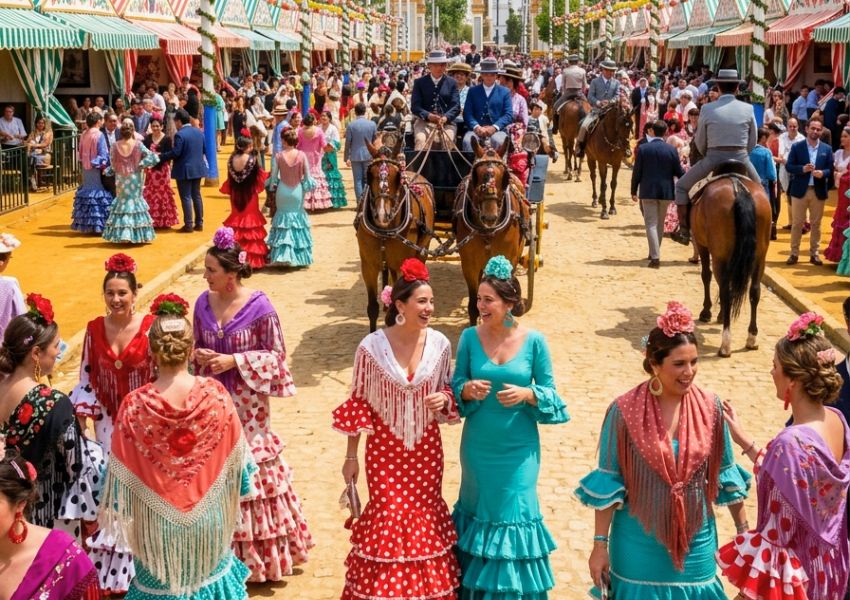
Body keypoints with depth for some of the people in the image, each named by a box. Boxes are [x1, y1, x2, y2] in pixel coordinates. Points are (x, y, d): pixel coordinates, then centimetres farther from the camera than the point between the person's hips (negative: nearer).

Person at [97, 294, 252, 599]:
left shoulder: (135, 405, -23)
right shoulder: (215, 394, -18)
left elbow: (123, 477, -13)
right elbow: (235, 458, -5)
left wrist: (120, 514, 3)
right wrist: (233, 492, 13)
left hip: (159, 518, -1)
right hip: (208, 514, 1)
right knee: (209, 569, 25)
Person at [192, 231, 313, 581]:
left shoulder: (259, 307, -15)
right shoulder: (204, 303, 1)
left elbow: (275, 354, -9)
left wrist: (234, 361, -18)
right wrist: (197, 356, -9)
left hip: (246, 404, -4)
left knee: (250, 470, 4)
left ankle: (259, 551, 20)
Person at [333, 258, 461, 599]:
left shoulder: (440, 344, -7)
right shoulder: (371, 347, -14)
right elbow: (358, 403, -5)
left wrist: (444, 399, -16)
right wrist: (351, 456, -2)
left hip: (426, 446, 3)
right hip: (385, 447, -2)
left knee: (425, 514, 11)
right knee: (387, 517, 2)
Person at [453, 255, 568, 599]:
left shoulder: (534, 342, -8)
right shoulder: (470, 337, -5)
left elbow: (550, 392, -1)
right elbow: (456, 387, 1)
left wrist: (527, 394, -20)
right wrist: (467, 390, -21)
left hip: (518, 446, -1)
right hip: (478, 445, 1)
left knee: (515, 512, 5)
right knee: (480, 508, 13)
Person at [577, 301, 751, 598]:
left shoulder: (710, 407, -6)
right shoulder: (625, 411, -14)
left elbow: (725, 473, 5)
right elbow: (607, 482, -8)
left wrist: (743, 529, 8)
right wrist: (600, 544, -6)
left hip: (696, 538, 2)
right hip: (640, 541, -2)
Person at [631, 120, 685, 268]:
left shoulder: (643, 149, -6)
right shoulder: (672, 150, -5)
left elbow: (637, 172, -3)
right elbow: (679, 172, 0)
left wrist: (634, 191, 8)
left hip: (648, 191, -2)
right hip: (665, 191, 2)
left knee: (651, 223, -2)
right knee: (660, 223, 17)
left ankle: (655, 257, -13)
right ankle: (654, 253, 29)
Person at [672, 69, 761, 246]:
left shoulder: (707, 109, -4)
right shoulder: (748, 109, 0)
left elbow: (699, 141, 4)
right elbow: (752, 141, 5)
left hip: (713, 157, -2)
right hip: (741, 158, 2)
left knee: (681, 186, 18)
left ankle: (684, 231, 13)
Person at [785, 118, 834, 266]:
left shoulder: (827, 149, 5)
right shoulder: (797, 147, 0)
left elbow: (831, 169, 4)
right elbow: (789, 166, -3)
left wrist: (822, 173, -17)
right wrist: (803, 169, -19)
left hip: (818, 191, 2)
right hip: (800, 190, -1)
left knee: (816, 224, 8)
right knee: (797, 223, 3)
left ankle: (814, 253, 15)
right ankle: (794, 253, 10)